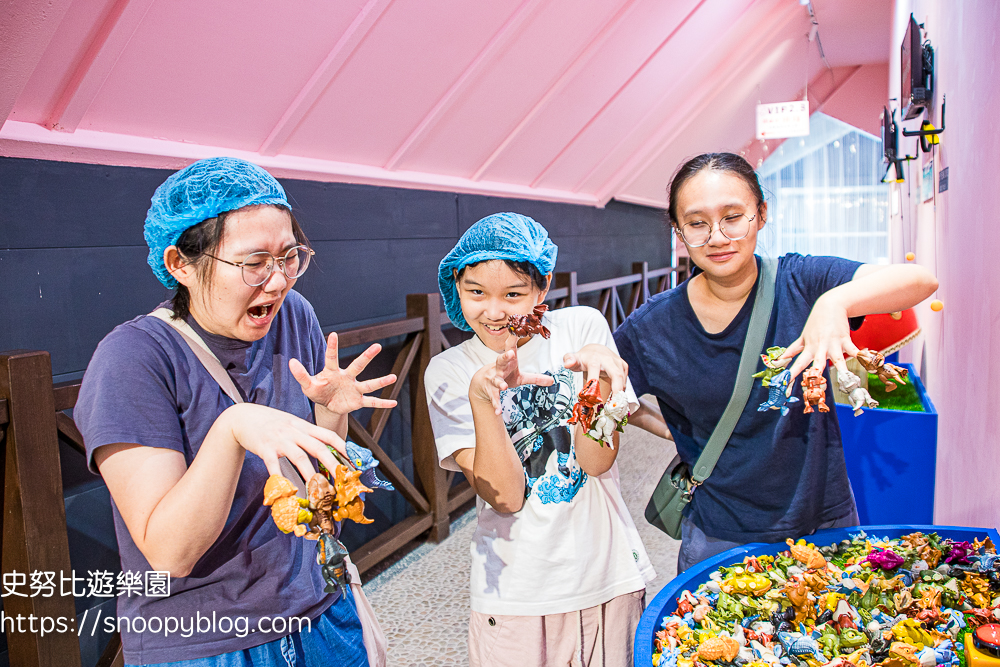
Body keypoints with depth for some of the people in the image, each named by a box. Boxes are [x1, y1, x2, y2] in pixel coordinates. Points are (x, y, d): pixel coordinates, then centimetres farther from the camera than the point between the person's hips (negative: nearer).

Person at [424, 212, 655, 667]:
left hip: (609, 576, 1)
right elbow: (504, 497, -15)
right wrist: (481, 399, -28)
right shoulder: (448, 372, -6)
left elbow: (597, 461, -12)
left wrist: (598, 375, -28)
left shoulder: (583, 328, -7)